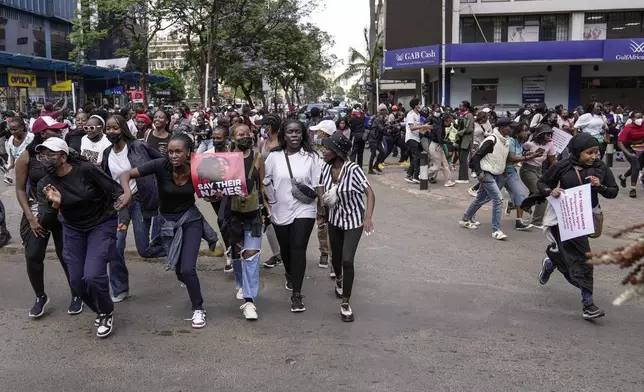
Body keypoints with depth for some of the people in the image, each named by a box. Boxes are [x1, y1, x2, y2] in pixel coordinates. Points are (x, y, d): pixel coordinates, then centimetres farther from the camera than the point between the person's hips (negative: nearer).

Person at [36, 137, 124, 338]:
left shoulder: (86, 170, -23)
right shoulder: (44, 185, -10)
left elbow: (116, 190, -16)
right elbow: (45, 223, -13)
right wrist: (54, 204, -31)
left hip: (102, 225, -5)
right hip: (73, 229, 5)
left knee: (92, 276, -18)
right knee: (76, 280, 4)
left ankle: (107, 313, 12)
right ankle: (101, 311, 33)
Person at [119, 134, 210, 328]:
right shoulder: (161, 165, -22)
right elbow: (126, 174, -22)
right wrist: (127, 192, -41)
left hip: (191, 219, -1)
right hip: (168, 221, 1)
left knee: (187, 269, -13)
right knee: (179, 271, 10)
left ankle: (198, 309, 11)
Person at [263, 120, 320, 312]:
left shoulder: (311, 157, -5)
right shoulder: (274, 156, -2)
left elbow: (317, 185, -3)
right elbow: (265, 181, 5)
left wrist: (306, 190, -19)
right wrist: (273, 201, 4)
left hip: (303, 210, -2)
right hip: (280, 212, 3)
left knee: (299, 250, -9)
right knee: (285, 249, 18)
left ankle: (296, 294, -5)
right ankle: (290, 275, 48)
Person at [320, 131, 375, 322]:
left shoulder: (353, 169, -24)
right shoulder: (326, 168, -8)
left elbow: (370, 193, -25)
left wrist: (368, 217, -37)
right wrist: (325, 199, -10)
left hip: (354, 220, -5)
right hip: (334, 219, 5)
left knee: (347, 260, -15)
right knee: (336, 258, 15)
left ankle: (345, 304, -1)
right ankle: (339, 279, 51)